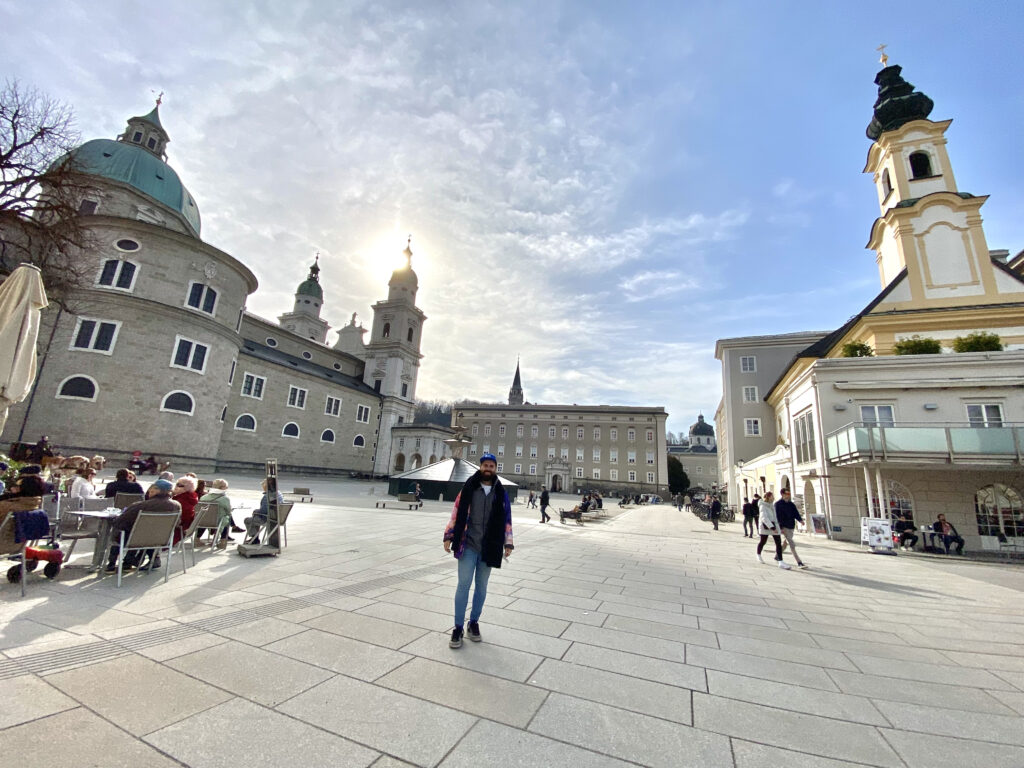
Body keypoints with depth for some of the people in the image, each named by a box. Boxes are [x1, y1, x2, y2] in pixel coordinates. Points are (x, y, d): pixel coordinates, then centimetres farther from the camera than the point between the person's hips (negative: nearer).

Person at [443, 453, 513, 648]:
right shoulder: (468, 489, -2)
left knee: (481, 586, 13)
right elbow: (456, 513, 0)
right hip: (468, 545, -2)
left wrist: (508, 543, 3)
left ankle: (474, 623, 30)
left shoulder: (501, 494, 3)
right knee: (464, 584, -1)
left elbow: (506, 520, 7)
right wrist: (448, 536, -2)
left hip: (488, 547, 2)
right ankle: (458, 627, 13)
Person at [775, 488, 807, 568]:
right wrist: (781, 527, -16)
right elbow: (778, 516, -11)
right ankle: (799, 563, -11)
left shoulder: (791, 504, 10)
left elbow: (796, 513, 3)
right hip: (784, 527, -6)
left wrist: (800, 520, -17)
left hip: (791, 526, 6)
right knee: (792, 544, -11)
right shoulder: (778, 504, -7)